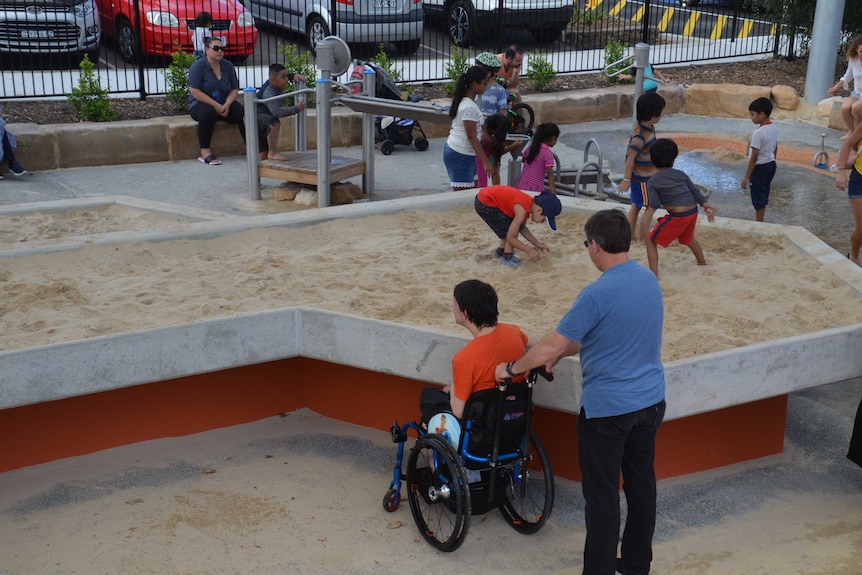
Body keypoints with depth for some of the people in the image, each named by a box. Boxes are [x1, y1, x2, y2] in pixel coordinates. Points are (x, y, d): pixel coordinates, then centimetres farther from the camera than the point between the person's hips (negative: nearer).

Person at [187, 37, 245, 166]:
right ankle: (205, 152, -33)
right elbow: (195, 92, -15)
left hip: (225, 104, 4)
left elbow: (235, 90, 6)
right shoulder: (197, 67, -7)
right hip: (200, 104, -4)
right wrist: (216, 105, -22)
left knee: (242, 112, -24)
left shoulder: (228, 66, 7)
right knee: (208, 112, -38)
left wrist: (227, 104, -15)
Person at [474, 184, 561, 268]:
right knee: (513, 228, -8)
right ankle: (507, 258, 1)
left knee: (511, 228, 16)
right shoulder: (522, 210, -25)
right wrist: (529, 250, -11)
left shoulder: (530, 203, 1)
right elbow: (510, 238, -20)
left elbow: (522, 228, 16)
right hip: (484, 203, -9)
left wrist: (537, 244, 12)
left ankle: (500, 252, 30)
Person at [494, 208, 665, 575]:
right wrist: (565, 351, 17)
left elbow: (550, 346, -19)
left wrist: (512, 368, -3)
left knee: (602, 497, 4)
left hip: (608, 409, -8)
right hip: (650, 402, 8)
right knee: (642, 485, 18)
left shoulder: (598, 294, -23)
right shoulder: (649, 280, 2)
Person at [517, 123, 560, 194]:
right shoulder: (548, 154, -11)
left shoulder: (531, 148, 7)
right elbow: (550, 174, -17)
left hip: (522, 185, 7)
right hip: (535, 189, -6)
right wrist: (553, 192, -21)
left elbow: (524, 159, 27)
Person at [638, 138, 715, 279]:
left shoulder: (653, 182, -5)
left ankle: (653, 274, -5)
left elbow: (653, 207, -12)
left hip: (677, 216, -7)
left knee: (650, 240, 5)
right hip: (693, 212, 7)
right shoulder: (680, 174, 10)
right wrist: (707, 207, 12)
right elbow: (695, 191, 9)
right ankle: (702, 262, 57)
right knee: (688, 238, 36)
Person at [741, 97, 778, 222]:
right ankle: (760, 222, 31)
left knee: (758, 198, 4)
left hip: (760, 167, -8)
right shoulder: (774, 128, 1)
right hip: (771, 165, 8)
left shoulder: (758, 133, -24)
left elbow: (754, 157, -23)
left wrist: (746, 177, -19)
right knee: (764, 195, 20)